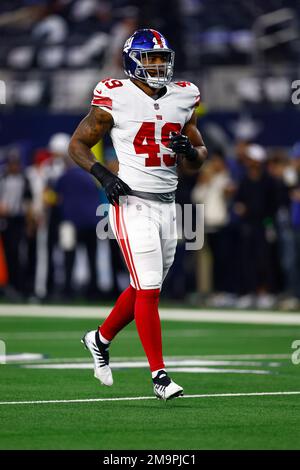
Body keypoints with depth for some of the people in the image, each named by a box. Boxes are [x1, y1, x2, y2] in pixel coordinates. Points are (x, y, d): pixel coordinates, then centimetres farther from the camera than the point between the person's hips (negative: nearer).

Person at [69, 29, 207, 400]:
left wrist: (190, 150, -7)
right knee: (148, 290, -9)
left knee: (144, 288, 15)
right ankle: (159, 375, -3)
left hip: (167, 205, 6)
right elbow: (77, 144, -1)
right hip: (132, 204, -6)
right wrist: (103, 174, -16)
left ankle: (100, 339, 39)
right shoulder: (115, 99, -8)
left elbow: (199, 159, 16)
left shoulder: (181, 98, 9)